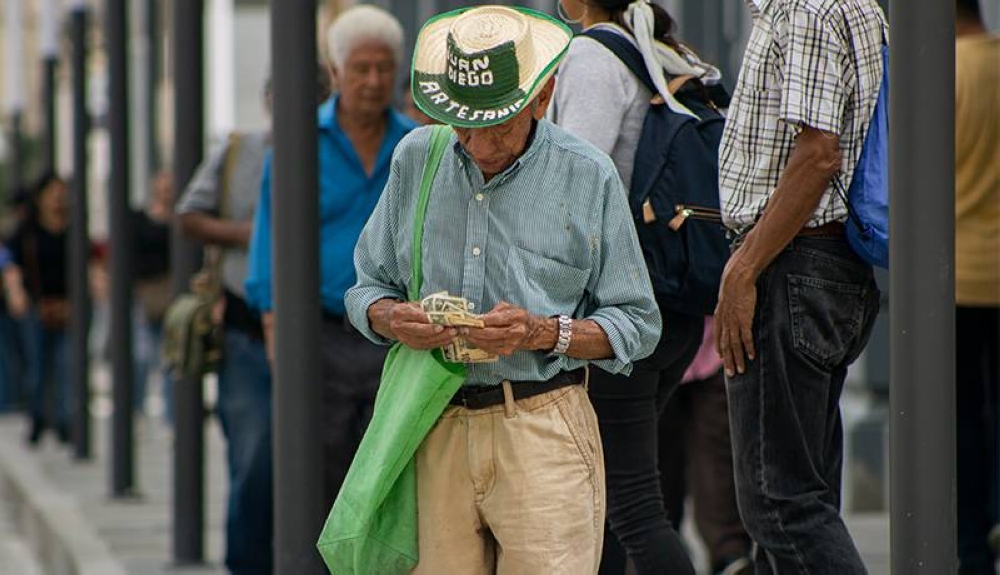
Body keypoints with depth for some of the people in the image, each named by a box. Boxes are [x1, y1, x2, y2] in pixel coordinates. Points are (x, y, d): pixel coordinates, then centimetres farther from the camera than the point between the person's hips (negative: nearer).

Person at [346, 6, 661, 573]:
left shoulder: (588, 175, 1)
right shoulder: (416, 159, 10)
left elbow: (637, 325, 2)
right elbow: (368, 287, 18)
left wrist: (543, 333, -14)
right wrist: (393, 319, -6)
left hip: (544, 433, -3)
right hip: (436, 435, 3)